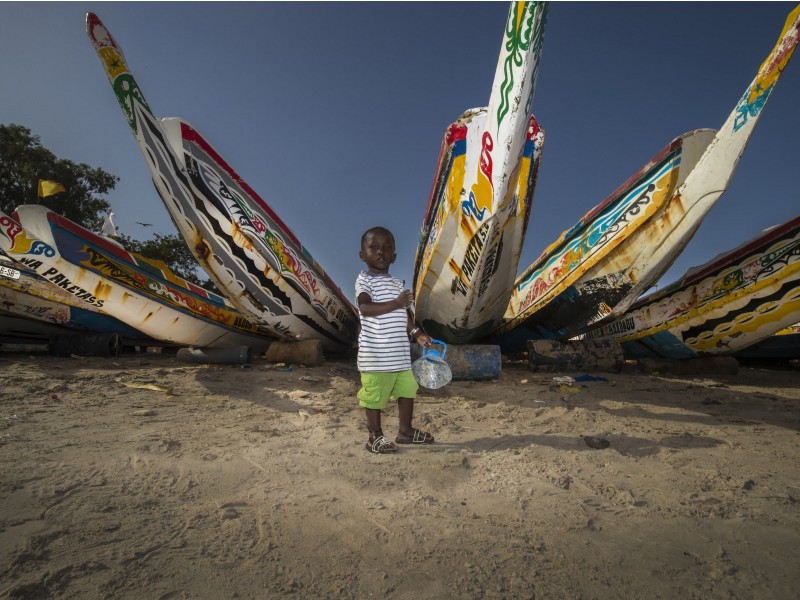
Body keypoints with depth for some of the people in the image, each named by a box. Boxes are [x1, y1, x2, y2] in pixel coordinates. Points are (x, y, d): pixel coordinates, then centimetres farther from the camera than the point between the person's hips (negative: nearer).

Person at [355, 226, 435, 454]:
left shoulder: (398, 283, 15)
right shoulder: (364, 280, -8)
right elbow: (365, 308, -23)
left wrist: (417, 333, 8)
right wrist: (396, 303, -24)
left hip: (400, 353, 8)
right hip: (375, 354, -7)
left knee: (408, 389, 16)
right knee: (375, 396, 3)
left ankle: (405, 431, 33)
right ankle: (375, 437, 19)